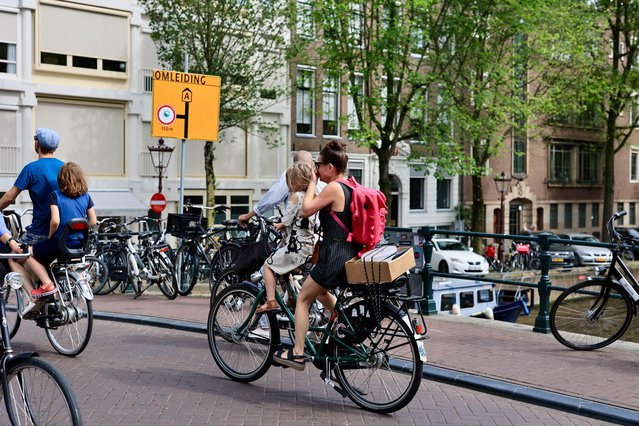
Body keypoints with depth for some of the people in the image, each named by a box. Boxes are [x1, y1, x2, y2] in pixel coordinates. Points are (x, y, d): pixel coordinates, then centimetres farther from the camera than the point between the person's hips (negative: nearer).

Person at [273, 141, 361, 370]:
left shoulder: (333, 188, -14)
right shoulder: (351, 187, 12)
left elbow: (306, 210, -10)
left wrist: (312, 182, -3)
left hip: (334, 257, -9)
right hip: (352, 255, 9)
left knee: (303, 298, 5)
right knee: (320, 290, 31)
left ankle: (298, 354, 6)